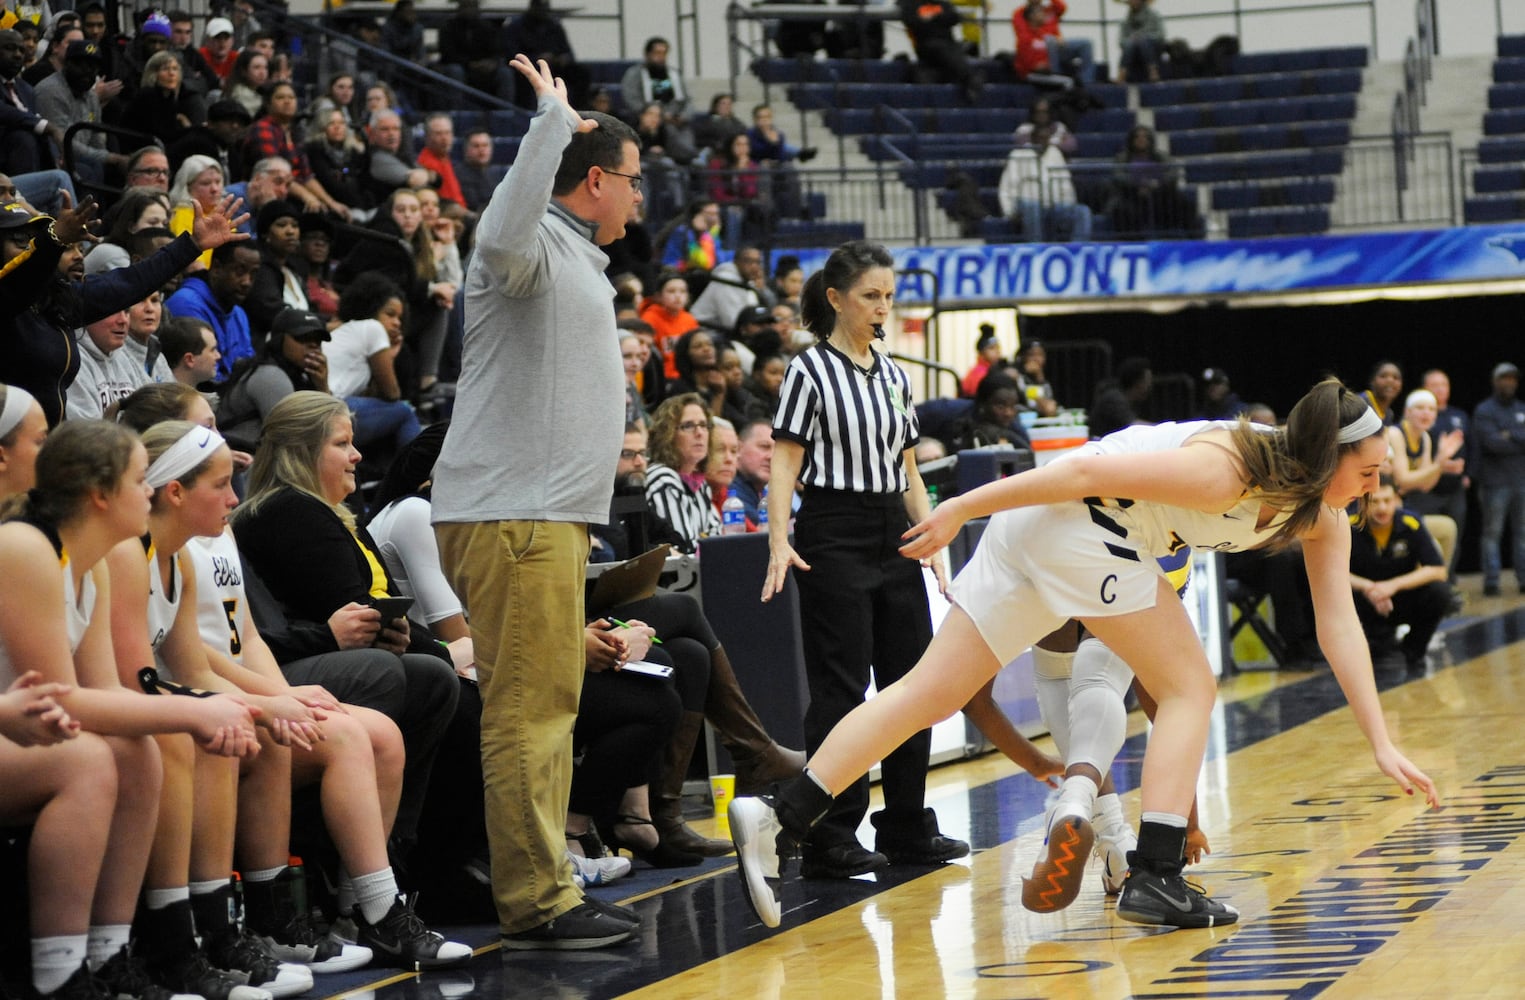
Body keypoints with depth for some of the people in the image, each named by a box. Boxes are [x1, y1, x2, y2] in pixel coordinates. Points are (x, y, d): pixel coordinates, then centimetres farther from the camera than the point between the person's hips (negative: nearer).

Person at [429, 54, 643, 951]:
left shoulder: (578, 255, 22)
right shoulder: (533, 246, -11)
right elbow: (503, 243, -35)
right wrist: (554, 121, -29)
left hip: (549, 513, 11)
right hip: (513, 515, -11)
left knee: (549, 709, 15)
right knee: (530, 708, -11)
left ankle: (546, 893, 22)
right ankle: (537, 903, -11)